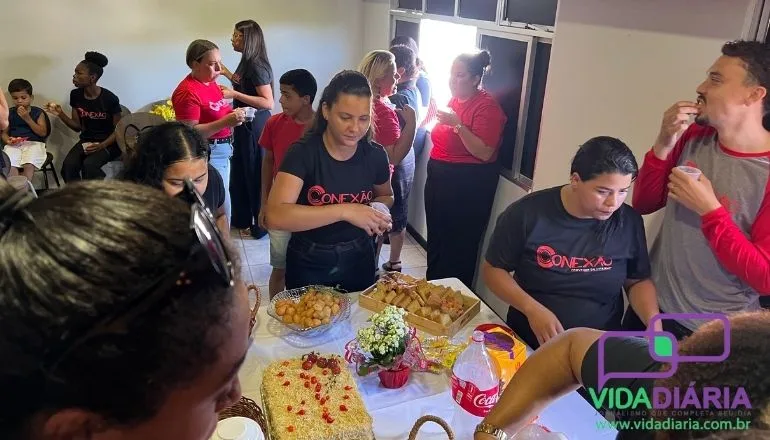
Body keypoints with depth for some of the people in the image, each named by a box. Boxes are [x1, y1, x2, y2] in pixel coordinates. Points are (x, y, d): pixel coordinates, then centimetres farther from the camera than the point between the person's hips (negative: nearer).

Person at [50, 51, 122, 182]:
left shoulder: (110, 98, -15)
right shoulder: (76, 95, 1)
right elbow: (78, 126, 7)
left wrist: (101, 146, -22)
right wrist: (60, 114, -9)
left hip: (108, 143, -5)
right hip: (86, 141, 5)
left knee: (89, 165, -32)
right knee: (68, 165, -23)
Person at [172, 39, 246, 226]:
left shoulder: (211, 82, 8)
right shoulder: (188, 92, -19)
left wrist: (232, 115, 1)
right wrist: (226, 122, -29)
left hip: (222, 151, 9)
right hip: (207, 154, -9)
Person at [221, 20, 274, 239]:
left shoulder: (257, 65, -20)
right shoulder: (247, 62, 9)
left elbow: (268, 102, -26)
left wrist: (234, 94, -27)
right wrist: (225, 72, 23)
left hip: (255, 126, -10)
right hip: (245, 125, 10)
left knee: (256, 175, 2)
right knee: (241, 173, 19)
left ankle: (261, 225, 17)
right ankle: (242, 219, 34)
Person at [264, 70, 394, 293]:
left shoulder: (375, 155, -8)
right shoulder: (303, 153, -19)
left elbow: (386, 196, 13)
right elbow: (275, 216, -32)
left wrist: (378, 213, -11)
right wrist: (344, 211, -38)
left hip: (359, 261, 3)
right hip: (309, 265, -3)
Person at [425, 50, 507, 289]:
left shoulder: (487, 106, -14)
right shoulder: (454, 100, 11)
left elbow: (485, 153, -23)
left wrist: (457, 124, -26)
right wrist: (437, 119, 8)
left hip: (469, 185, -9)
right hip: (440, 179, 9)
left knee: (459, 245, -1)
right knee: (436, 239, 18)